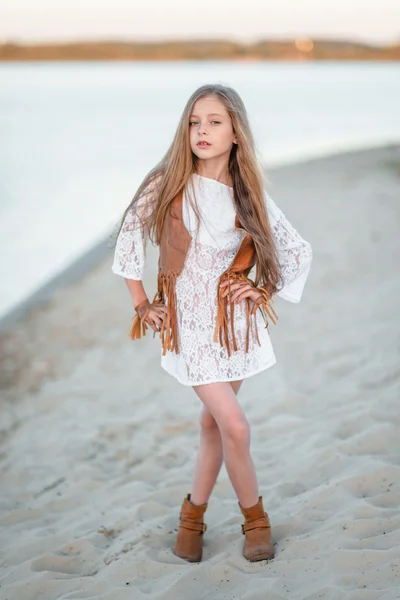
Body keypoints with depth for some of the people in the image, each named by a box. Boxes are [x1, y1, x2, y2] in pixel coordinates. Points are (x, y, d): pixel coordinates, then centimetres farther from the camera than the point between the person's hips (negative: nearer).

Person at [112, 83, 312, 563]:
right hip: (188, 321, -2)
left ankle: (193, 513, 29)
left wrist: (264, 292, 0)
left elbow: (299, 252, 9)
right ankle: (254, 516, 13)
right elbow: (130, 234, 3)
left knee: (213, 422, 10)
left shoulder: (250, 196, -2)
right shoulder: (167, 186, -8)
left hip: (236, 321, 3)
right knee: (235, 426, -9)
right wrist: (140, 303, 2)